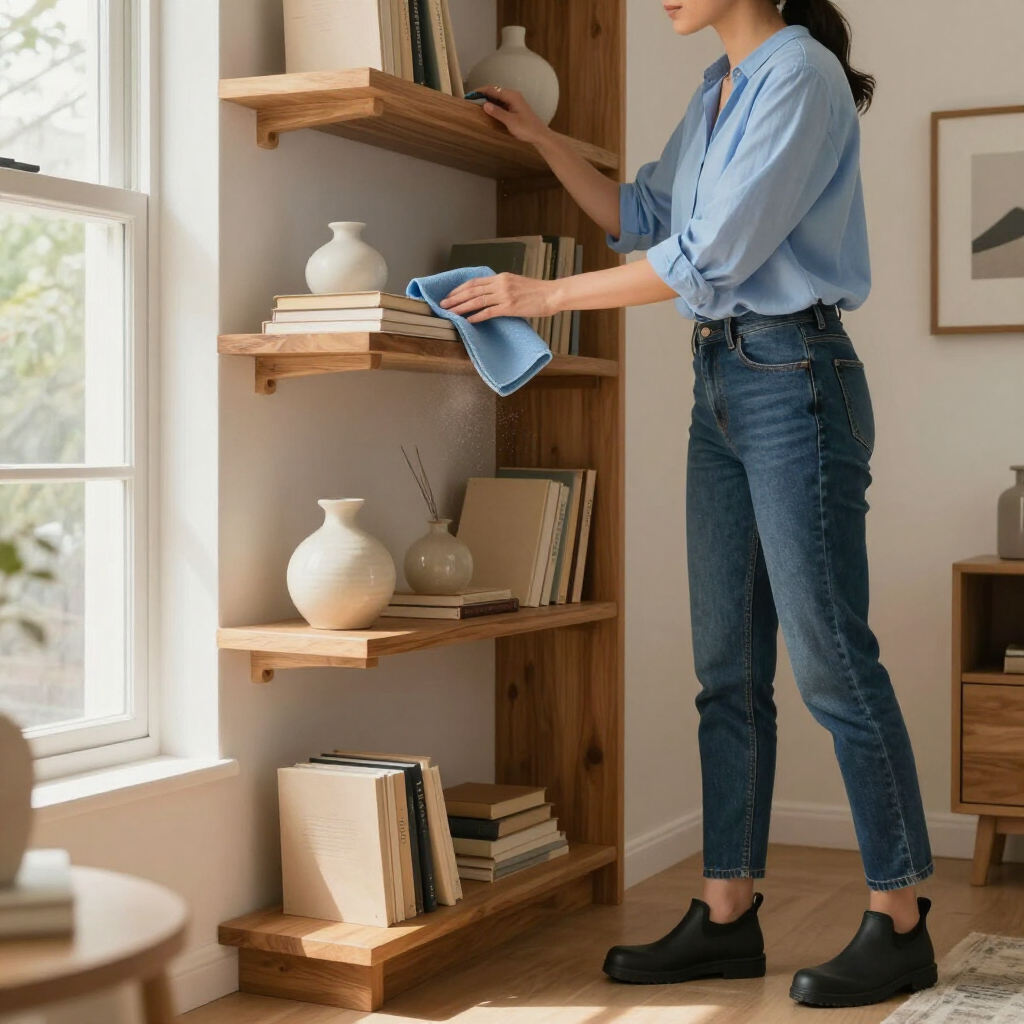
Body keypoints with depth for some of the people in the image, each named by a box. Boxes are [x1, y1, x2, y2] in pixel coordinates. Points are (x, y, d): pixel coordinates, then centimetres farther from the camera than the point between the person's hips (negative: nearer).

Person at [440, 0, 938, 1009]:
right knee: (728, 668, 7)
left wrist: (544, 295, -12)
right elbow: (640, 217, 25)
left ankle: (898, 924, 5)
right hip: (720, 380, 9)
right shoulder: (715, 92, 16)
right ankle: (727, 915, 14)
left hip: (793, 378, -9)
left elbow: (711, 254, -17)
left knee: (829, 658, -5)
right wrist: (540, 138, 17)